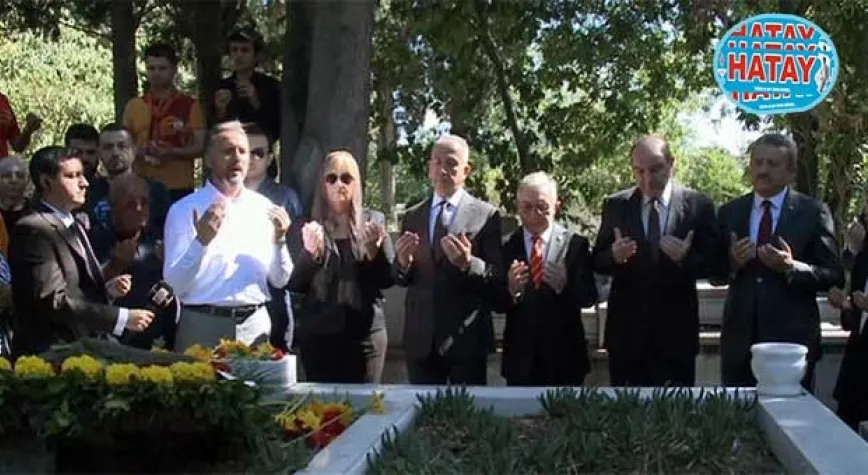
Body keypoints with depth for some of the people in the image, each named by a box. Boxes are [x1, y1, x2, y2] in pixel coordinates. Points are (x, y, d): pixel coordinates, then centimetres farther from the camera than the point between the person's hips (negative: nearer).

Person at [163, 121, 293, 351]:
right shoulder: (184, 210, -2)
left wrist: (279, 241, -8)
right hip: (203, 326, -3)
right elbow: (175, 285, -8)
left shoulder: (263, 207, 7)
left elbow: (280, 280, 9)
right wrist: (201, 241, -21)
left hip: (255, 325, 3)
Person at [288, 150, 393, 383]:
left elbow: (387, 280, 3)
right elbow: (294, 285, -1)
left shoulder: (374, 222, 5)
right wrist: (309, 252, -19)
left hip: (365, 330, 1)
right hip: (318, 331, 0)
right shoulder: (305, 226, 3)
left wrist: (374, 250, -16)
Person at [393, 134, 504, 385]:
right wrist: (403, 263, -13)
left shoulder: (486, 215, -3)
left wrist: (468, 264, -24)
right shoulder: (412, 216, 9)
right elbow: (400, 278, 10)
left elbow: (498, 278, -5)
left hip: (466, 337, -3)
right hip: (420, 338, 3)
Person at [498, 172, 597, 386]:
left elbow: (589, 297, -4)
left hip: (564, 354, 0)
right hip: (520, 355, 1)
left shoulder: (575, 244, -3)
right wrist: (510, 290, -25)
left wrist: (565, 285, -25)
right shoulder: (506, 245, -1)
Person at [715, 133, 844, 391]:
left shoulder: (813, 212, -1)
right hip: (740, 336, 3)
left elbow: (834, 275, -3)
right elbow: (716, 271, 11)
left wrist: (792, 268, -19)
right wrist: (732, 263, -10)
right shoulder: (730, 212, 8)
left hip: (792, 336, -2)